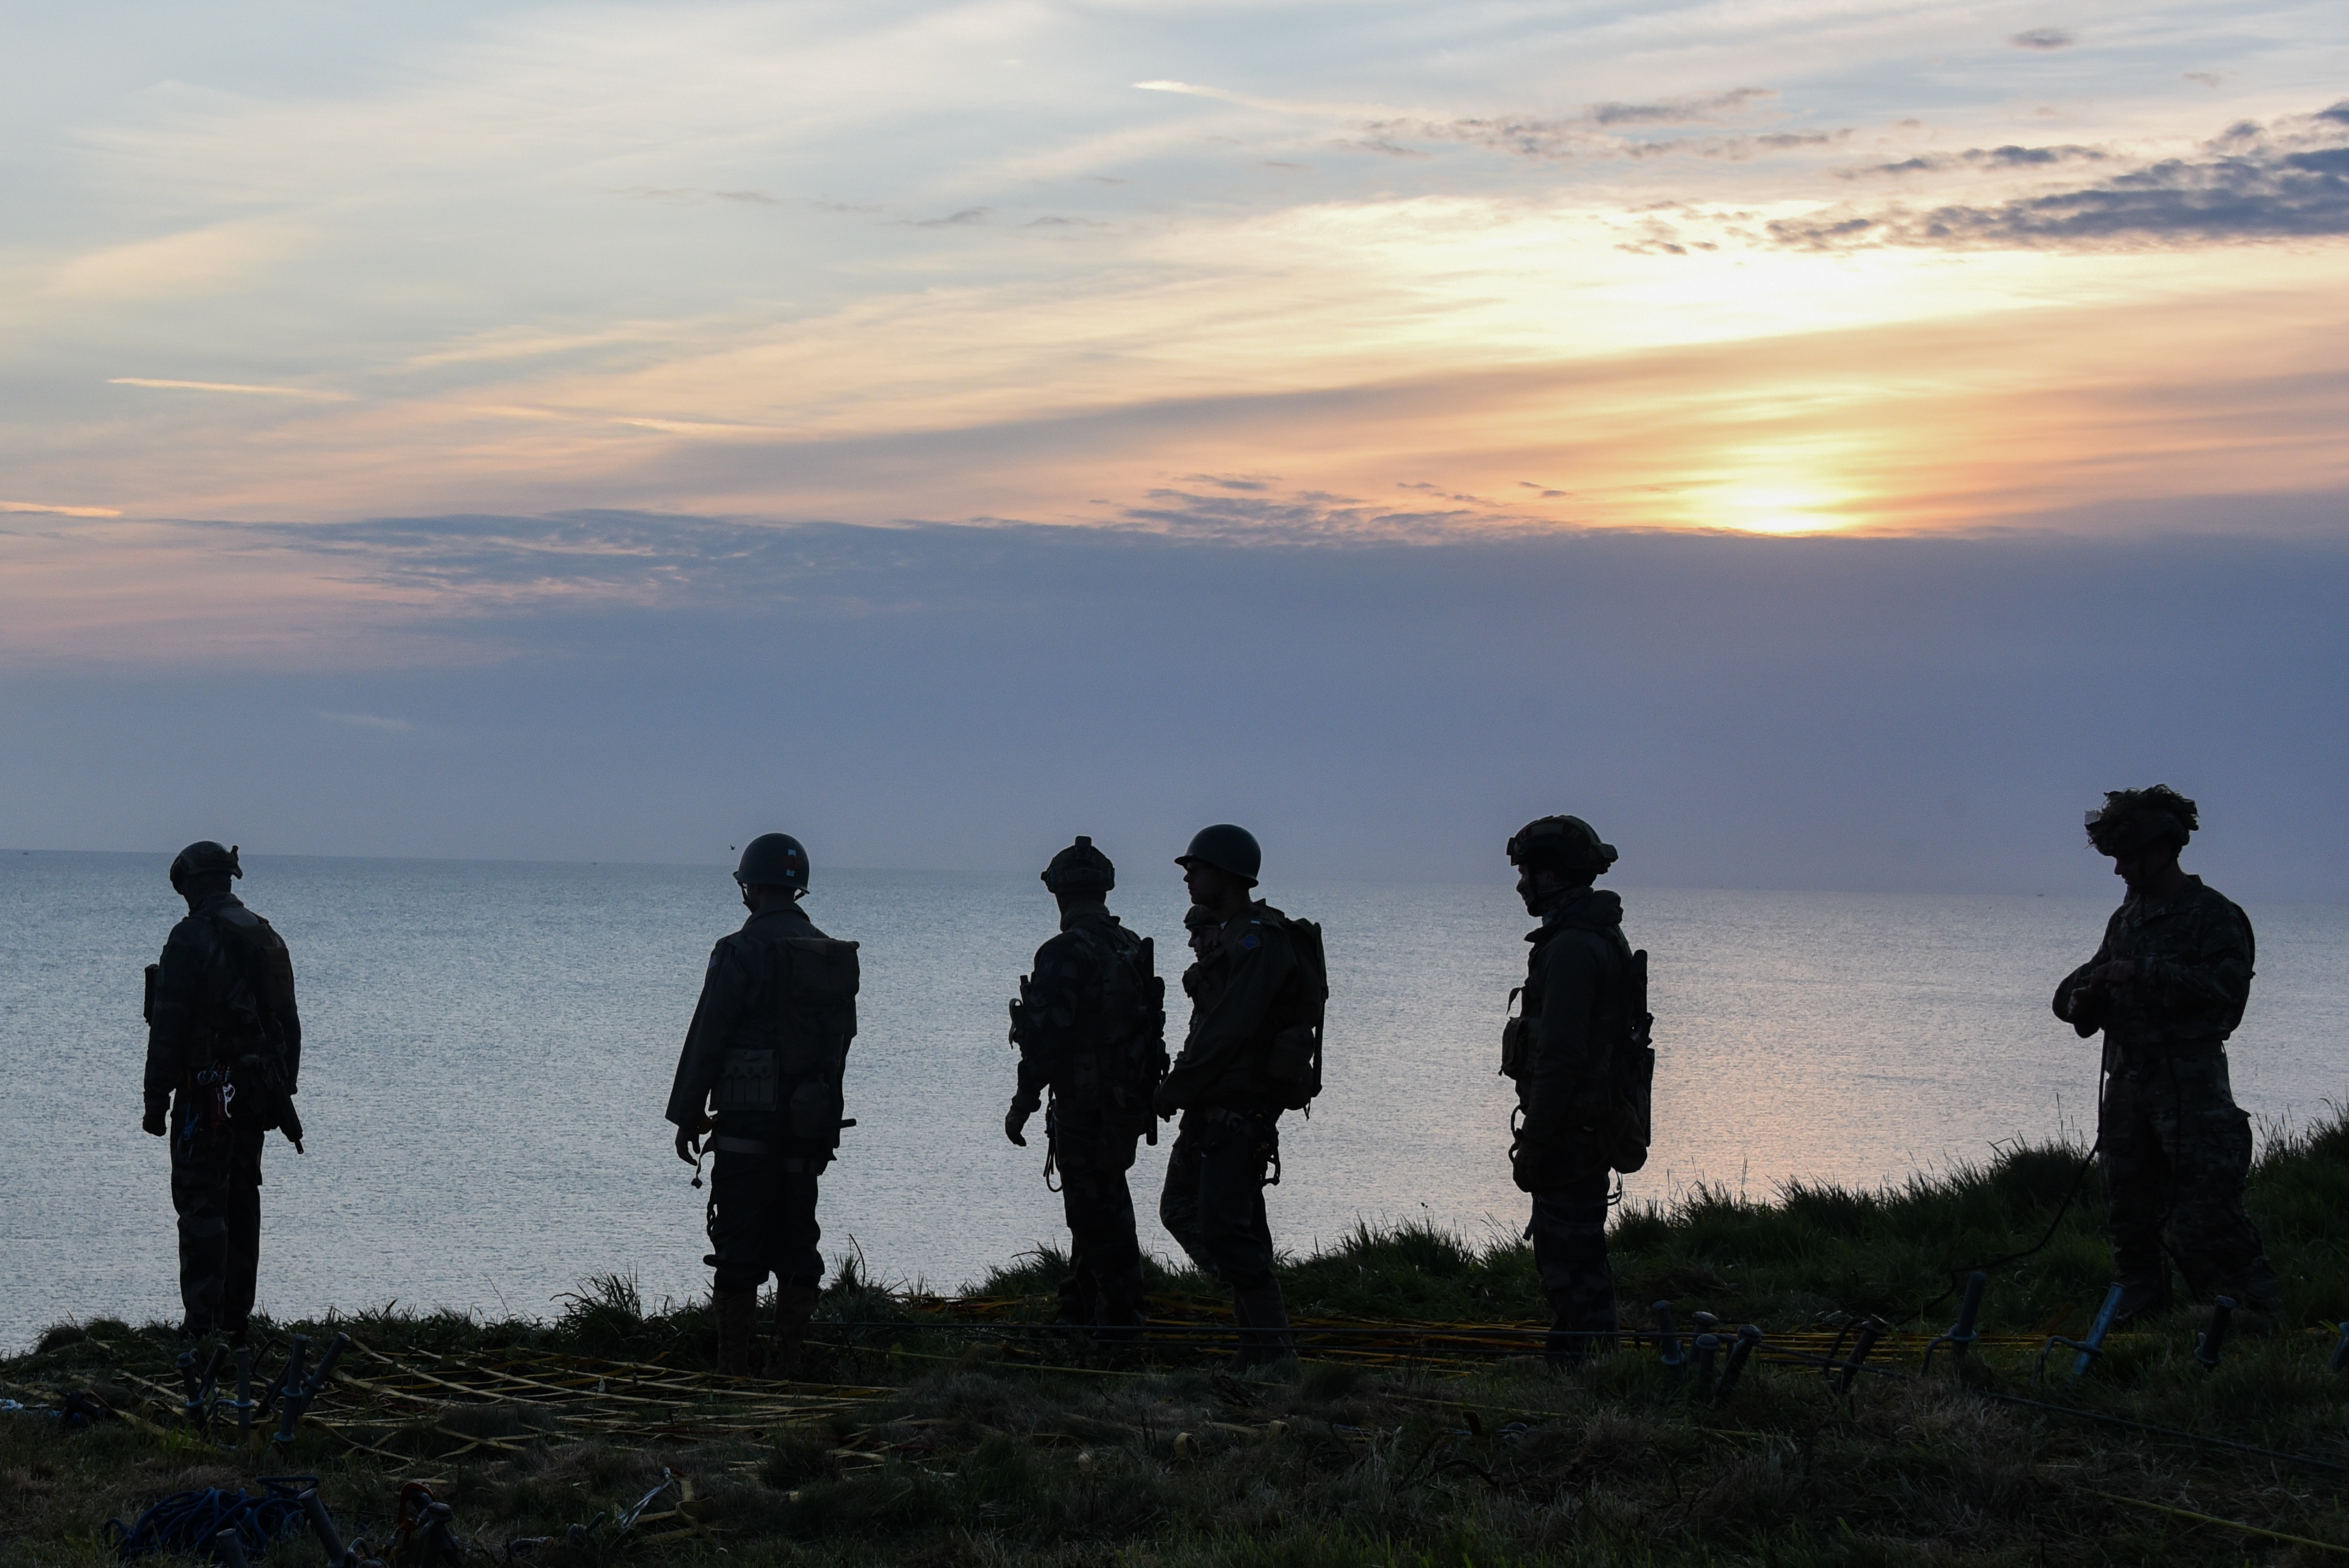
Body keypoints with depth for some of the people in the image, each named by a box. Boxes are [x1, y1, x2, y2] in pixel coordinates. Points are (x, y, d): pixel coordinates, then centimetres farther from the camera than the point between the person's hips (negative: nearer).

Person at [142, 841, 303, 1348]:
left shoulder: (191, 938, -11)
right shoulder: (268, 940, 13)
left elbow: (169, 1026, -14)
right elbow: (289, 1024, 18)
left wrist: (156, 1099, -11)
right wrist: (282, 1094, 23)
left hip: (206, 1091, -7)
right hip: (257, 1092, 7)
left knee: (201, 1205, -7)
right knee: (241, 1202, 13)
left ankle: (202, 1326, -12)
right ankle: (235, 1321, 16)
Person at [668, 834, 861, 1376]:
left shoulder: (741, 952, -10)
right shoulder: (832, 956, 11)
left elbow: (706, 1041, -9)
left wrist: (687, 1116, -1)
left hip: (747, 1121, -6)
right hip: (810, 1122, 6)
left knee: (739, 1248, -3)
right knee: (796, 1240, 10)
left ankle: (733, 1367, -3)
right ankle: (788, 1362, 10)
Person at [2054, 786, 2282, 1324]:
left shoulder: (2213, 914, -6)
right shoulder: (2126, 918, 17)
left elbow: (2227, 982, -20)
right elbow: (2096, 974, 28)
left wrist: (2145, 972, -22)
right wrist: (2082, 998, 4)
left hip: (2191, 1082, -8)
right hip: (2128, 1081, 8)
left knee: (2204, 1208, -12)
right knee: (2129, 1211, 10)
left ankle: (2260, 1312, -6)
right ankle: (2139, 1312, 19)